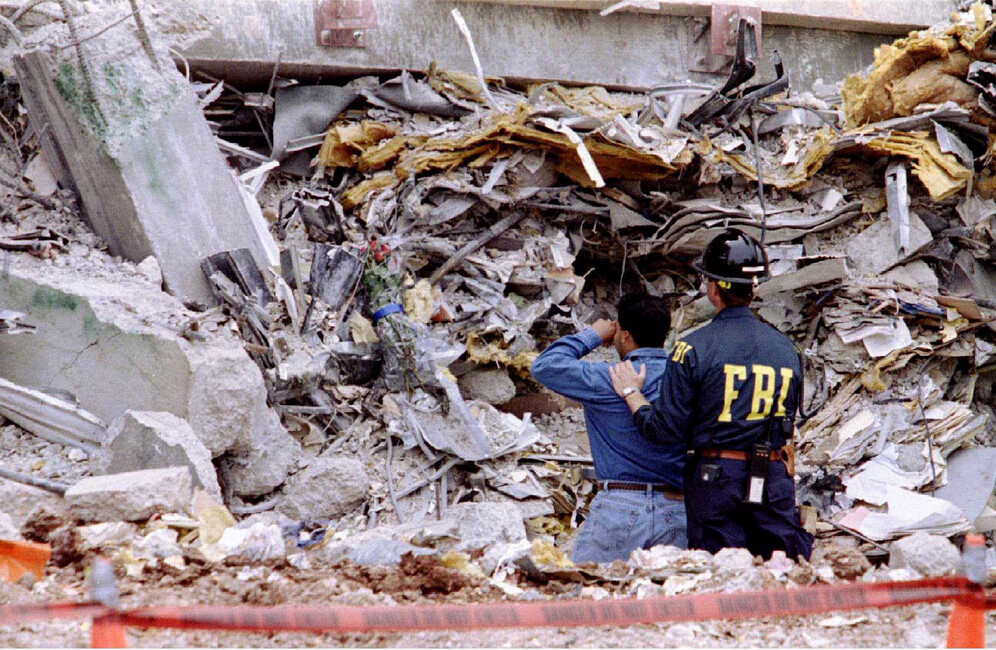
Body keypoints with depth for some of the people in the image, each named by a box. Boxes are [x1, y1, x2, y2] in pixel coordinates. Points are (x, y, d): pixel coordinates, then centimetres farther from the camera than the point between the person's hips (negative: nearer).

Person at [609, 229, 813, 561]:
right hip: (775, 481, 3)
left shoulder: (694, 348, -8)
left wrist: (631, 394, 7)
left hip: (715, 482, -3)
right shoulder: (785, 347, 7)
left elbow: (666, 430, -7)